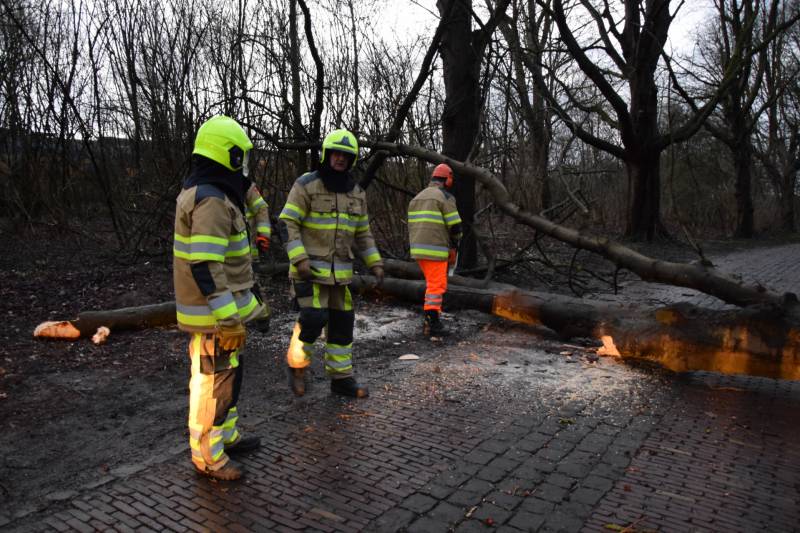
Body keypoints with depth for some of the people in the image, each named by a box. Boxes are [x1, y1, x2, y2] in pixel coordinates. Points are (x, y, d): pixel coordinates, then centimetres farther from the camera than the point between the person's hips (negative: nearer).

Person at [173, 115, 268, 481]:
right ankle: (207, 455, 18)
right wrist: (230, 320, -27)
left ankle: (226, 436, 36)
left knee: (228, 374, 21)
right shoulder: (211, 201, -23)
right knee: (213, 382, 3)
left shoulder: (201, 192, 12)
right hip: (214, 313, -10)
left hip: (219, 308, 10)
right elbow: (205, 268, -28)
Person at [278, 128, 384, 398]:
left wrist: (375, 263, 6)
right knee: (314, 318, -15)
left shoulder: (356, 193, 9)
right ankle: (297, 365, 12)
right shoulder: (306, 184, -9)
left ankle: (341, 378, 18)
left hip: (339, 269, 6)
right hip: (309, 267, -6)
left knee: (342, 321, 7)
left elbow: (362, 233, 15)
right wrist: (300, 259, -23)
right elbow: (288, 223, -12)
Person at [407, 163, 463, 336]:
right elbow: (455, 225, -9)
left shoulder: (417, 198, 18)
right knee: (436, 285, -2)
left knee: (434, 282, 19)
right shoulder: (445, 197, -6)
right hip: (435, 249, -8)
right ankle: (431, 323, -2)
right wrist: (454, 244, 9)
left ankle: (430, 316, 19)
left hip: (418, 247, 8)